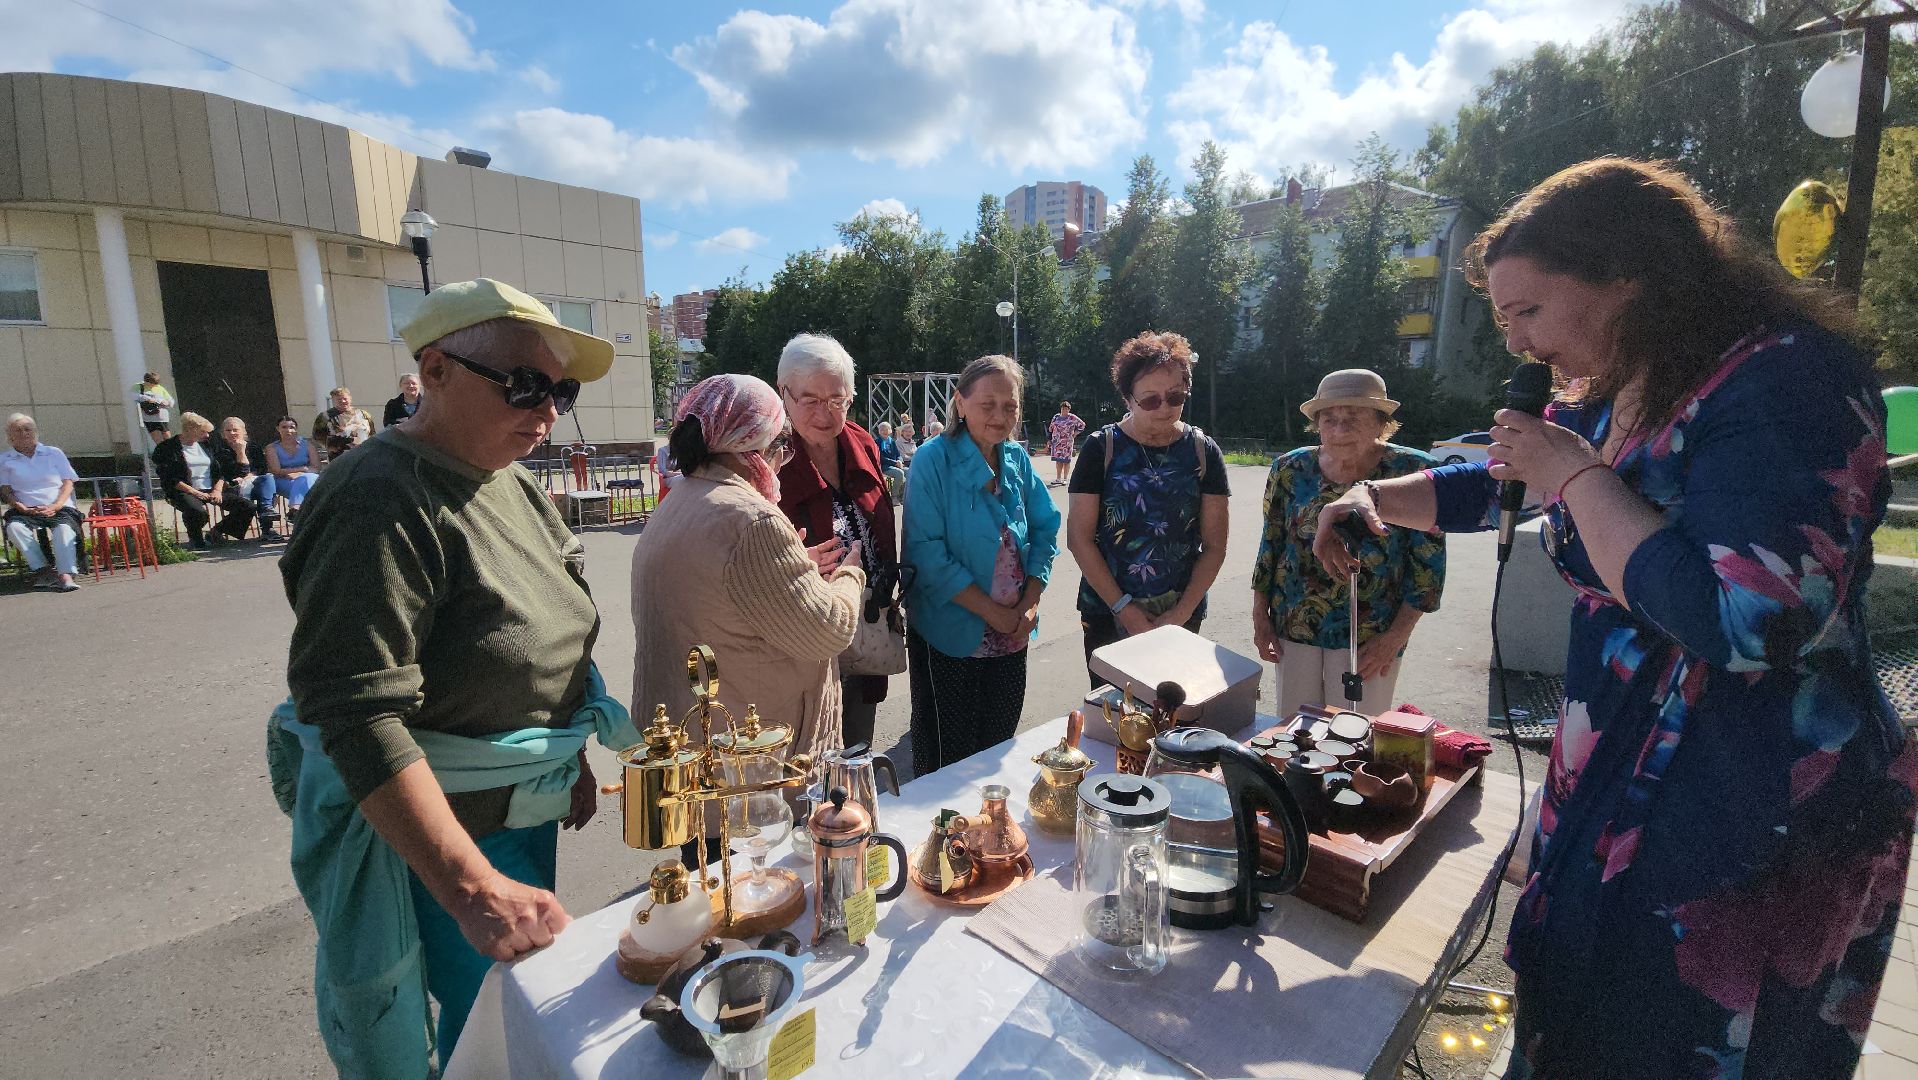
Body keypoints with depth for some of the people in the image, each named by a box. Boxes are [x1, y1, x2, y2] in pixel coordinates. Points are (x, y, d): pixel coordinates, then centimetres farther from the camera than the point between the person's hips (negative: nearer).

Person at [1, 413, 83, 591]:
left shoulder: (54, 453, 15)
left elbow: (68, 483, 8)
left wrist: (55, 506, -9)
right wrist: (22, 508, -12)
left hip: (59, 508, -1)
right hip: (25, 510, 1)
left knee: (64, 528, -33)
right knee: (14, 527, -32)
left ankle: (66, 575, -42)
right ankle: (41, 568, -32)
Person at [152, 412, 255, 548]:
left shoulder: (205, 446, 20)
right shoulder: (166, 448, 1)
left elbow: (219, 472, 16)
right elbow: (170, 479, -8)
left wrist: (217, 490, -3)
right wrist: (197, 493, -17)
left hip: (211, 490, 6)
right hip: (186, 492, -6)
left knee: (247, 506, -16)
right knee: (198, 512, -39)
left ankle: (216, 533, 4)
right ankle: (195, 538, -5)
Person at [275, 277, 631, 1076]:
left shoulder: (513, 483, 3)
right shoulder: (382, 501, -24)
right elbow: (359, 718, -30)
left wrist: (573, 757, 16)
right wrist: (473, 888, -35)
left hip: (527, 809, 8)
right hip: (431, 831, -8)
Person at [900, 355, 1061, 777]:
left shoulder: (1017, 459, 4)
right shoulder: (934, 459, -14)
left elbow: (1045, 530, 7)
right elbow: (927, 553, -19)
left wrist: (1029, 604, -7)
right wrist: (994, 612, -18)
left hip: (1012, 634, 6)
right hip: (951, 635, -5)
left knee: (998, 749, 20)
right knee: (946, 761, 7)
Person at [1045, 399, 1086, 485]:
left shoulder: (1072, 418, -3)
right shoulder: (1056, 417, 11)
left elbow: (1082, 425, 0)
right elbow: (1051, 429, 17)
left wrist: (1074, 434, -2)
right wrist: (1049, 440, 13)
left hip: (1066, 442, -4)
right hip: (1056, 442, 4)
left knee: (1066, 460, 0)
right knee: (1058, 460, 6)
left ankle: (1065, 479, 8)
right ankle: (1058, 478, 13)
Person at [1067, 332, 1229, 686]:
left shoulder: (1203, 452, -1)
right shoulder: (1101, 448, -6)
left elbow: (1214, 545, 0)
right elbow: (1079, 538, -8)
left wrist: (1180, 615, -9)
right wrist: (1124, 609, -11)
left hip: (1182, 618, 1)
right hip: (1107, 614, -1)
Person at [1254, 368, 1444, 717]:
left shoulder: (1413, 472, -9)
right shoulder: (1290, 469, -2)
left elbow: (1428, 562, -5)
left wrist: (1396, 637, -9)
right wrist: (1260, 617, 5)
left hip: (1370, 636, -2)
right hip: (1294, 626, 3)